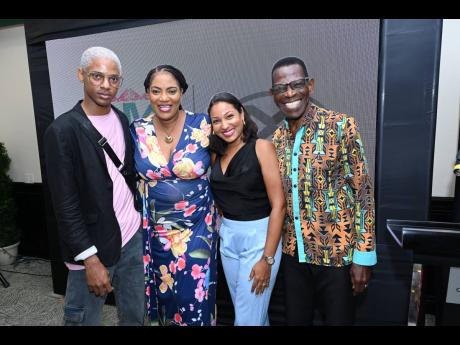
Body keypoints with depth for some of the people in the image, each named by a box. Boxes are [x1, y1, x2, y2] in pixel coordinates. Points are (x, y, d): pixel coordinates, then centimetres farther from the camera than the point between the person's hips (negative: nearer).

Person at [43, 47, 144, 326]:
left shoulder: (121, 119, 5)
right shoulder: (63, 130, -14)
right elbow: (65, 204, -14)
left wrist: (138, 217, 10)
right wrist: (90, 258, -15)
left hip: (133, 236, 6)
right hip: (92, 246, -5)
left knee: (135, 316, 18)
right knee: (84, 319, 12)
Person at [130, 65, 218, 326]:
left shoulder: (202, 125, -10)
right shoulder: (137, 131, -4)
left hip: (197, 227, -2)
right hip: (158, 229, 2)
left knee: (196, 295, 10)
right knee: (165, 293, 20)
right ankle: (166, 321, 48)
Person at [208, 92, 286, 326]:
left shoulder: (261, 147, -12)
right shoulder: (217, 154, 5)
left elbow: (278, 205, -16)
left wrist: (267, 259, -17)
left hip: (259, 236, -5)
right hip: (227, 237, 6)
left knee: (248, 318, 4)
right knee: (249, 312, 19)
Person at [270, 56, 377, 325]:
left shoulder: (341, 126, -11)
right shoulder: (277, 138, 4)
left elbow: (363, 192, -10)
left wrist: (364, 256, -12)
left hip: (337, 251, -4)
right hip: (294, 252, 5)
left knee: (338, 319, 13)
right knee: (296, 319, 19)